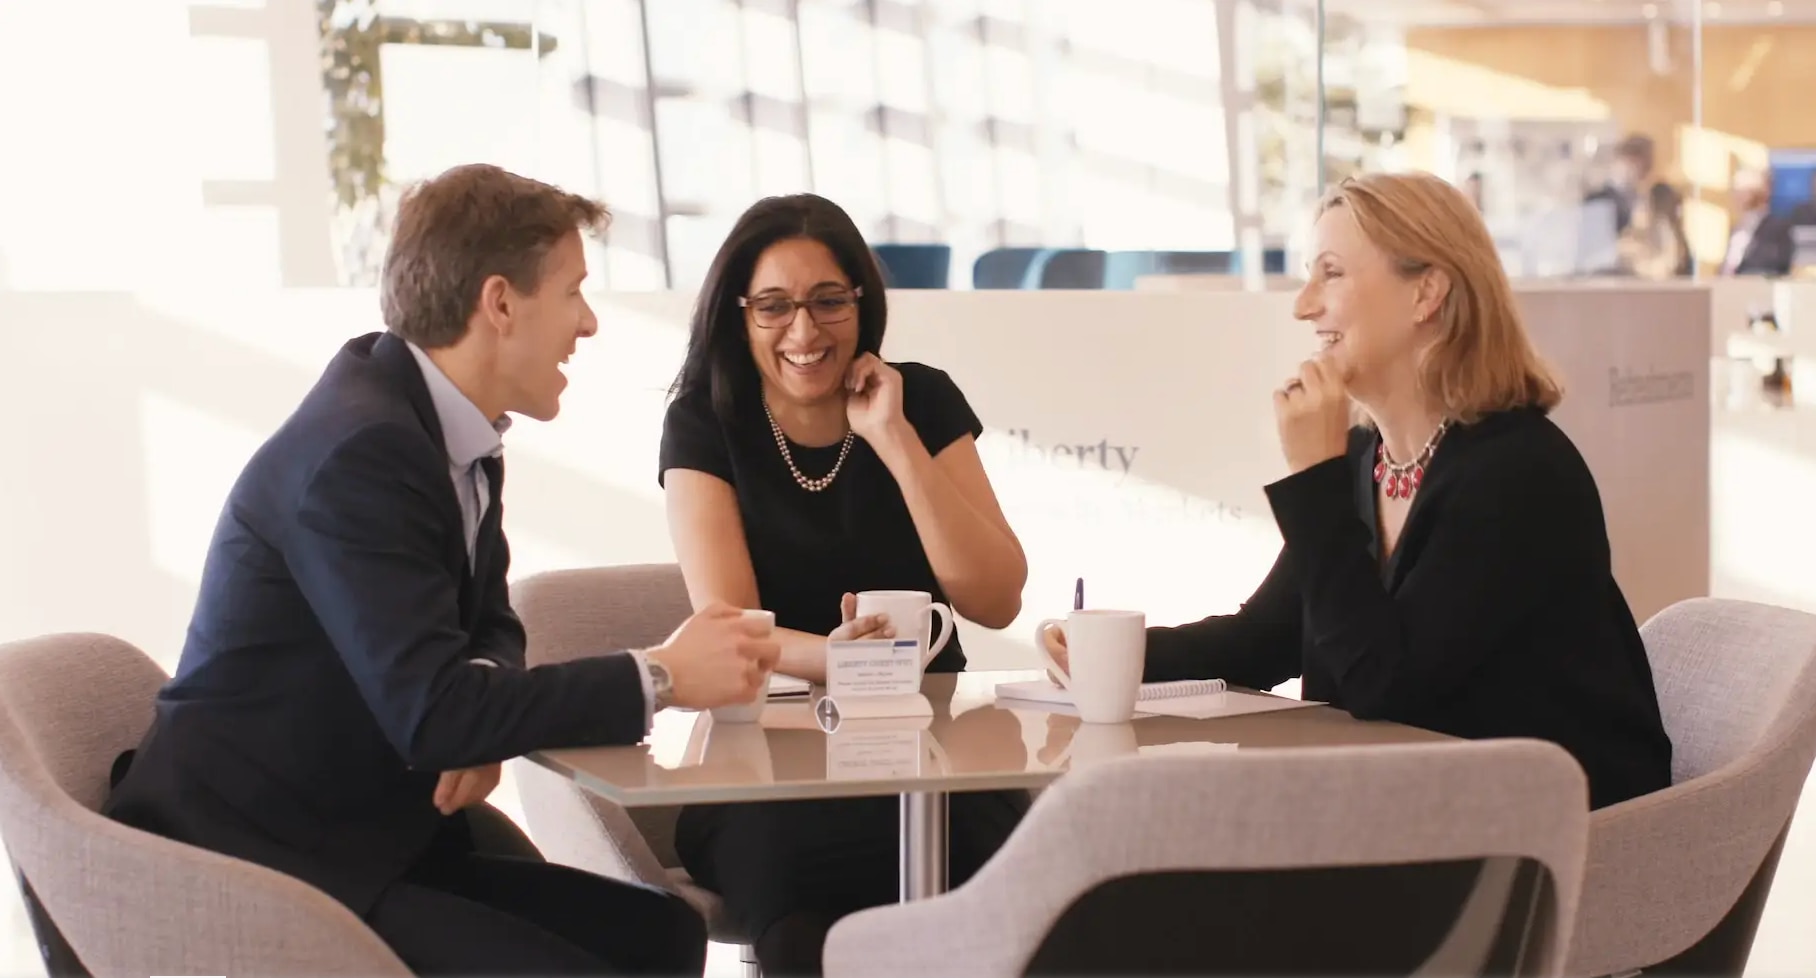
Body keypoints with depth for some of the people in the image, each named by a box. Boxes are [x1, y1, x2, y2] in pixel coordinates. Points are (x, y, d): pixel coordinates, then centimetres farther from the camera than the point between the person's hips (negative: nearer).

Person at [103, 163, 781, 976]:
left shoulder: (459, 434, 6)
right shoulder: (362, 450, -22)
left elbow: (490, 628, 17)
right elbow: (428, 708, -28)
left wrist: (480, 723, -7)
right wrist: (660, 676, -19)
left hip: (369, 837, 9)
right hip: (258, 861, -9)